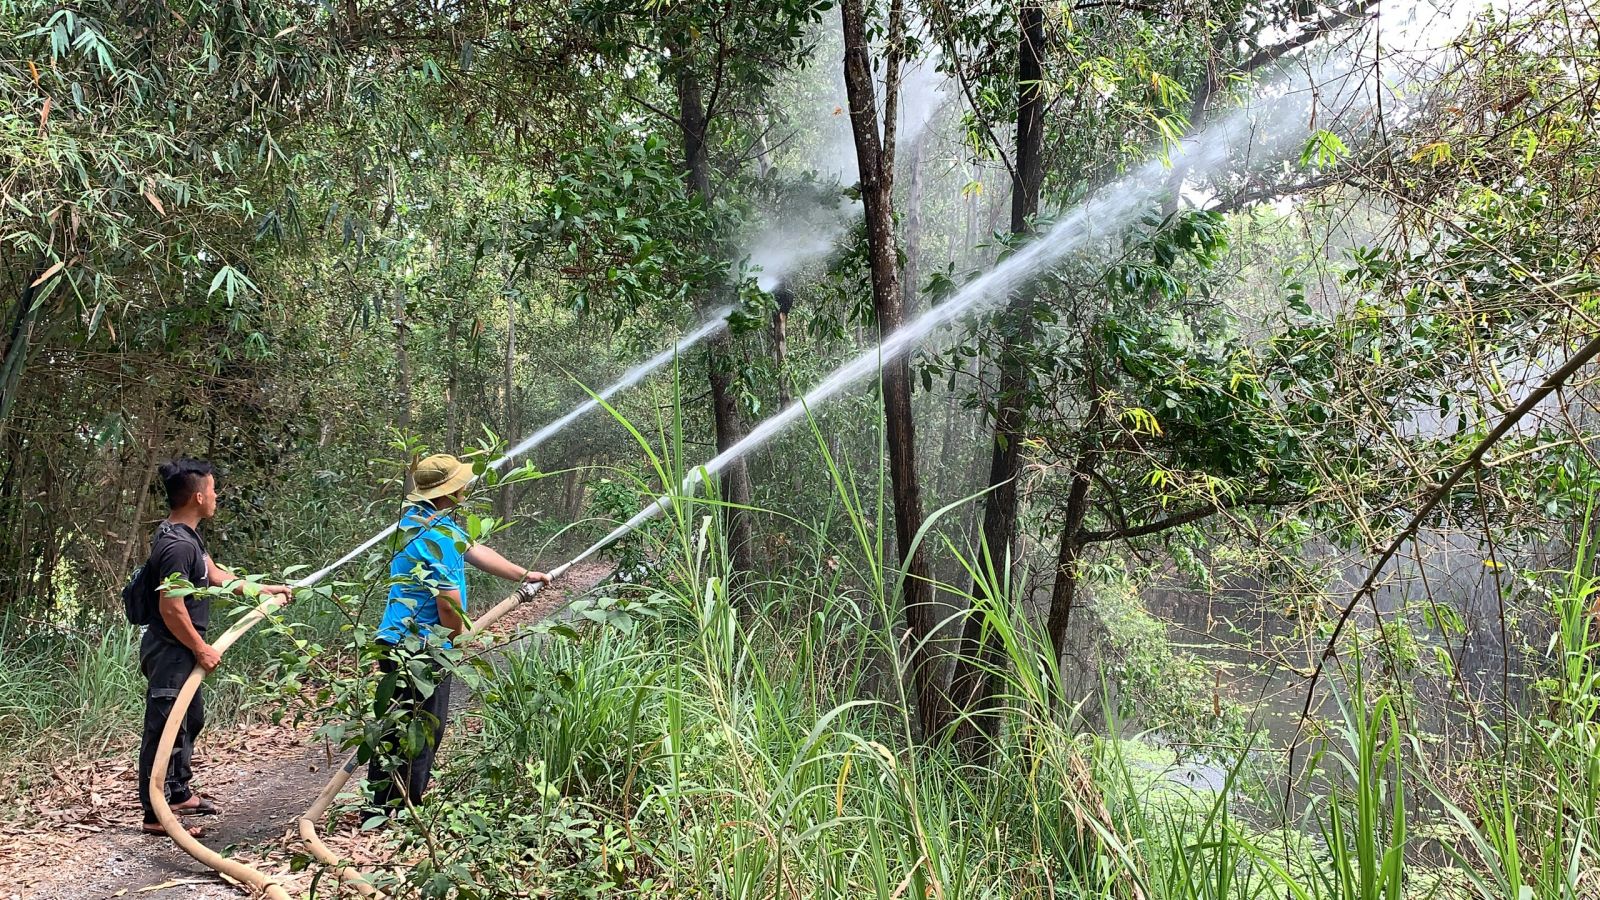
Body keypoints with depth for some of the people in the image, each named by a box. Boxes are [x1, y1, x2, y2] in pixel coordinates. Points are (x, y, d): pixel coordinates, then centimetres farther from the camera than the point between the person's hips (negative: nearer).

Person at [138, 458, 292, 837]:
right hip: (170, 651, -11)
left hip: (181, 651, 11)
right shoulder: (177, 545, -24)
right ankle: (155, 814, 5)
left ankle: (179, 793, 38)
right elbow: (171, 608, -26)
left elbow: (216, 575, 21)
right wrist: (200, 649, -18)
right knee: (164, 729, -3)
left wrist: (265, 589, 25)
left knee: (191, 719, 23)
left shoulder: (187, 535, 9)